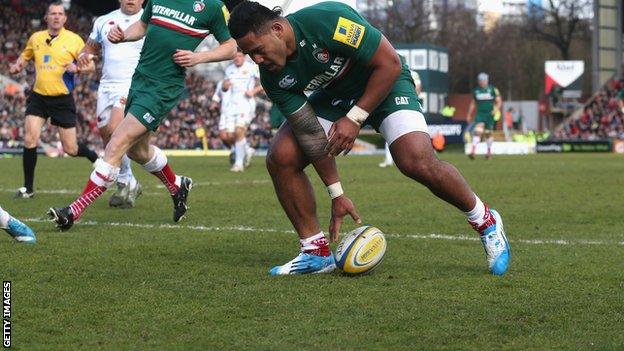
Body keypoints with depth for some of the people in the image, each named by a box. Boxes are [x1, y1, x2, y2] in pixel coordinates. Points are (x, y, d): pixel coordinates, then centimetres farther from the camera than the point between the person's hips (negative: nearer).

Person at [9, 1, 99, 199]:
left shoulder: (73, 40, -3)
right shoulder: (35, 38, 6)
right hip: (38, 97, 2)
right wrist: (17, 66, 2)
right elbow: (25, 56, 24)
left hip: (62, 99, -2)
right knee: (30, 140, -13)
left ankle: (96, 159, 33)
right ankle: (28, 188, -2)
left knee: (70, 149, 0)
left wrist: (77, 67, -21)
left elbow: (90, 66, 0)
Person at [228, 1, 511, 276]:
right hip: (332, 96, 5)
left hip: (385, 84, -5)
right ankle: (316, 251, 1)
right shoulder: (273, 77, -17)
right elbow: (310, 133, -13)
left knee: (417, 162, -26)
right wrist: (336, 193, -16)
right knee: (281, 158, -13)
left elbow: (390, 64, -26)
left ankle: (485, 222, -1)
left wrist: (355, 118, -26)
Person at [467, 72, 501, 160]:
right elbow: (473, 104, 19)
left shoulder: (493, 89, 0)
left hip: (490, 114, -1)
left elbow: (499, 101, 1)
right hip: (480, 114, 1)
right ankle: (473, 151, -24)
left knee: (488, 133, 7)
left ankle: (489, 152, 24)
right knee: (477, 131, -16)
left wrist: (496, 109, -17)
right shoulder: (476, 91, 10)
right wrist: (469, 115, 17)